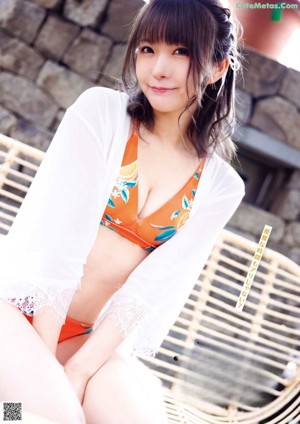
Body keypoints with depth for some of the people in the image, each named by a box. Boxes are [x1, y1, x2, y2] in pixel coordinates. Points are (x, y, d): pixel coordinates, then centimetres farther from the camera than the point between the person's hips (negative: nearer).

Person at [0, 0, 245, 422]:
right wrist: (45, 362, -15)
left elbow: (155, 288, -4)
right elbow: (59, 233, -11)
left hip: (91, 339, 4)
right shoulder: (101, 110, -5)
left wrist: (79, 370, -14)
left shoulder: (220, 187, 3)